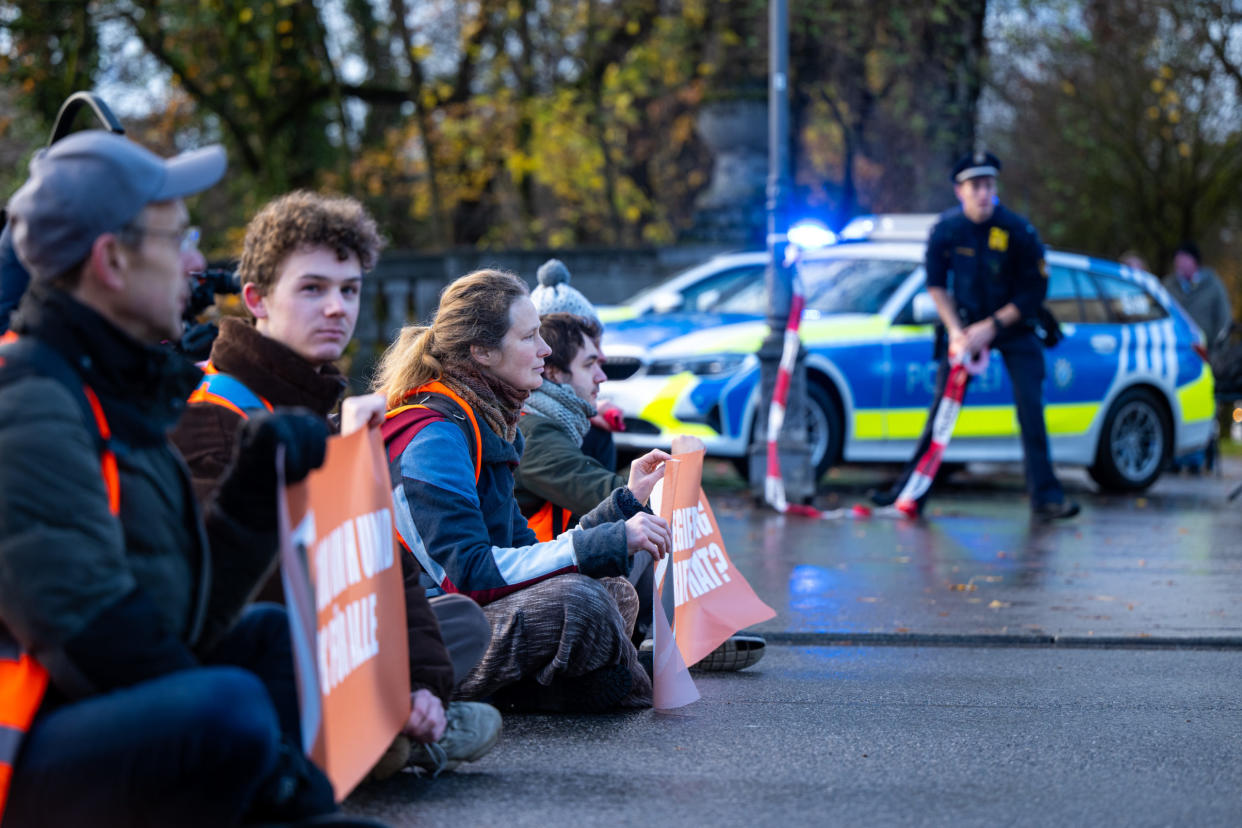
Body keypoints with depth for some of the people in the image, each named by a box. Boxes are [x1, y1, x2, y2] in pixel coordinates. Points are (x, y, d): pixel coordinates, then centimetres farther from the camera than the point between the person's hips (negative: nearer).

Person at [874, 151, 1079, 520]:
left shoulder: (1018, 231, -18)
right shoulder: (946, 229, -10)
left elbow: (1034, 293, -13)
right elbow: (936, 284, 1)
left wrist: (990, 327, -18)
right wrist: (955, 331, -9)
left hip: (1013, 325, -2)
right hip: (964, 325, 2)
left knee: (1030, 407, -12)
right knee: (941, 407, 0)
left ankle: (1044, 494, -7)